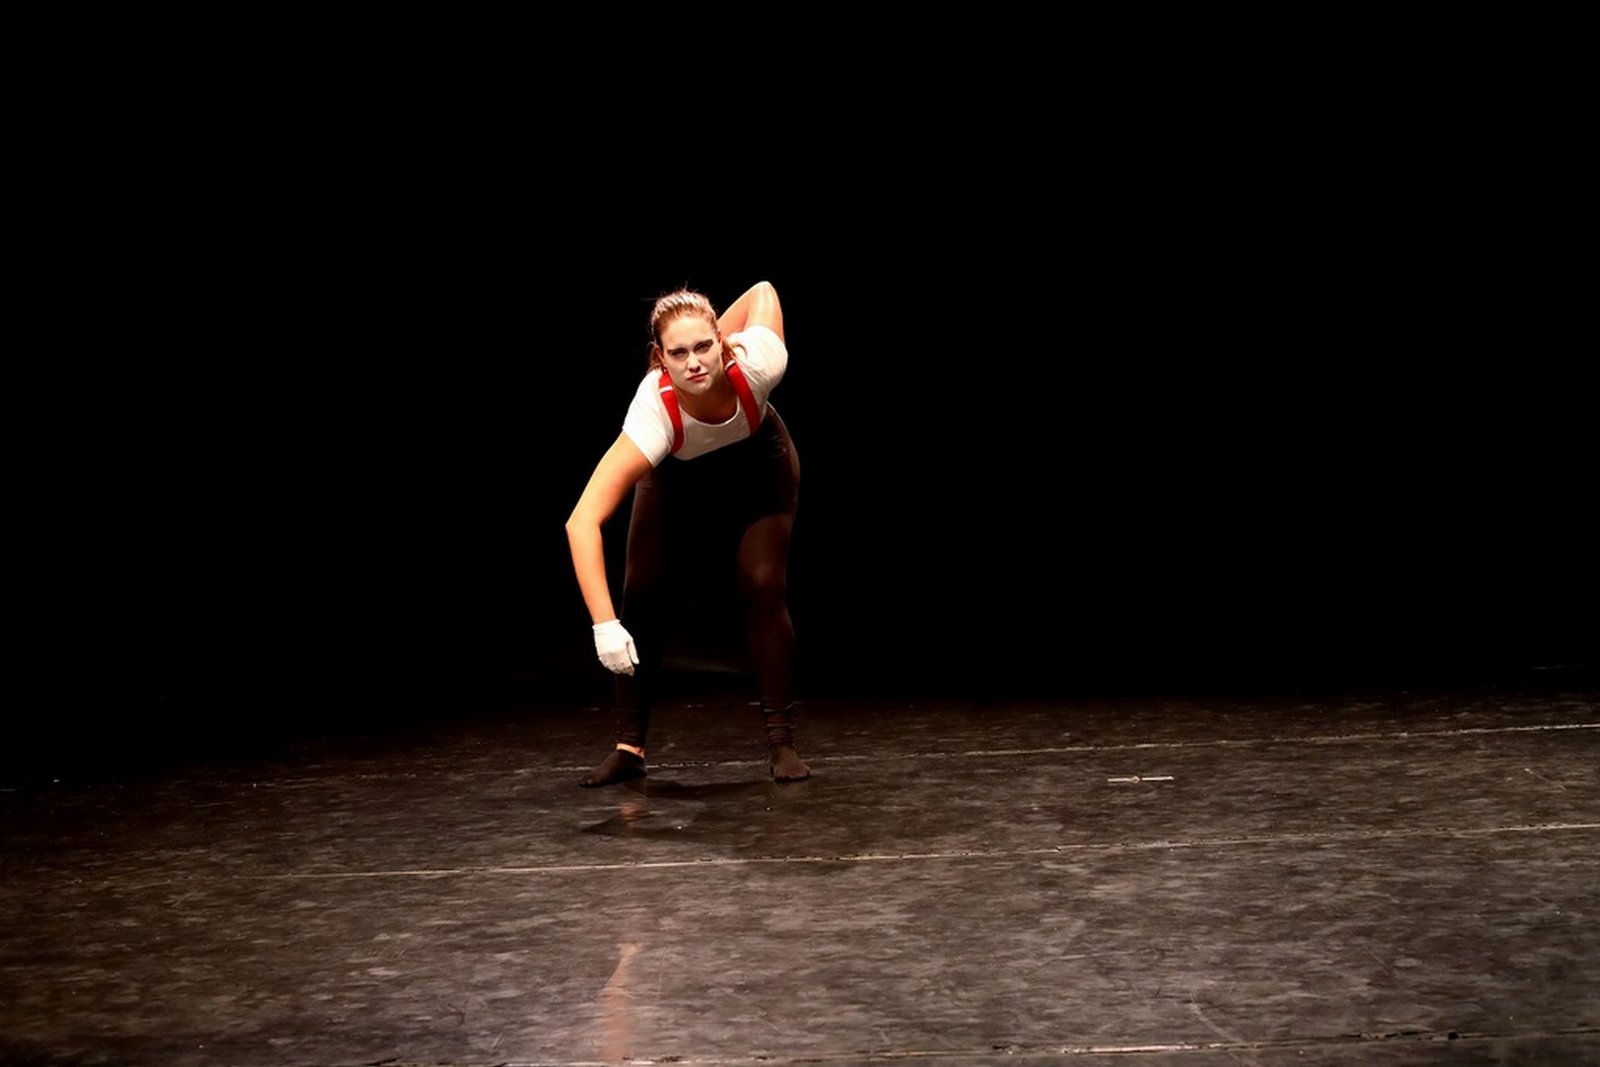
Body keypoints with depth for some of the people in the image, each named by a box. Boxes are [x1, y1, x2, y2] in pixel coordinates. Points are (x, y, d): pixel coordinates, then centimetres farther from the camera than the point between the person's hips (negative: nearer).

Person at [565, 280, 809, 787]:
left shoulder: (756, 364, -41)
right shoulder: (655, 413, -46)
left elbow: (762, 290, -17)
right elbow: (582, 521, -52)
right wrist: (604, 624, -58)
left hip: (757, 463, 1)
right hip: (677, 474, 0)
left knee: (763, 587, -13)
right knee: (644, 590, -9)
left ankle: (781, 742, -1)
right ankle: (629, 747, 4)